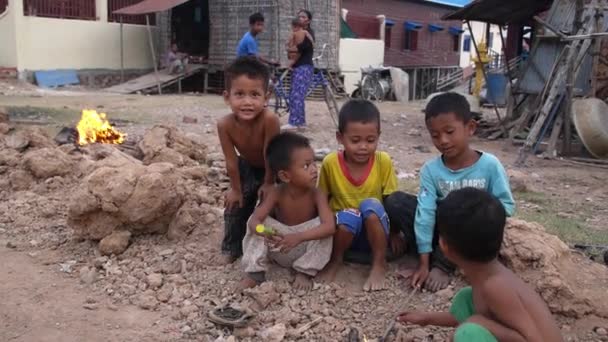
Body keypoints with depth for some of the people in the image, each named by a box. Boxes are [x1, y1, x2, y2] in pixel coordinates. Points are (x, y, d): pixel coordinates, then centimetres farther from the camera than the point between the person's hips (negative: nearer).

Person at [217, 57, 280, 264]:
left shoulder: (269, 120, -42)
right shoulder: (225, 125, -32)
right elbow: (231, 161, -19)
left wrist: (268, 183, -16)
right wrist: (236, 188, -7)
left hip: (273, 168, -3)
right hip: (247, 167, 3)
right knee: (236, 206, 8)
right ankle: (233, 248, 28)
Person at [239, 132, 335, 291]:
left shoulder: (316, 194, -22)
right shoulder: (276, 193, -17)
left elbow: (330, 226, -36)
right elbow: (254, 221, -25)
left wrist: (299, 237, -50)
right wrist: (265, 233, -49)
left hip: (307, 249, -1)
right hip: (279, 251, 1)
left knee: (322, 226, -30)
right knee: (257, 224, -21)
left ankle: (304, 272, -16)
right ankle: (255, 272, -16)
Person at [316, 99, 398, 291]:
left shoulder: (383, 162, -12)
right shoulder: (330, 163, -12)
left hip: (374, 232, 0)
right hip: (344, 232, 0)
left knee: (371, 205, -31)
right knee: (348, 216, -34)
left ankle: (379, 265, -13)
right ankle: (335, 260, -3)